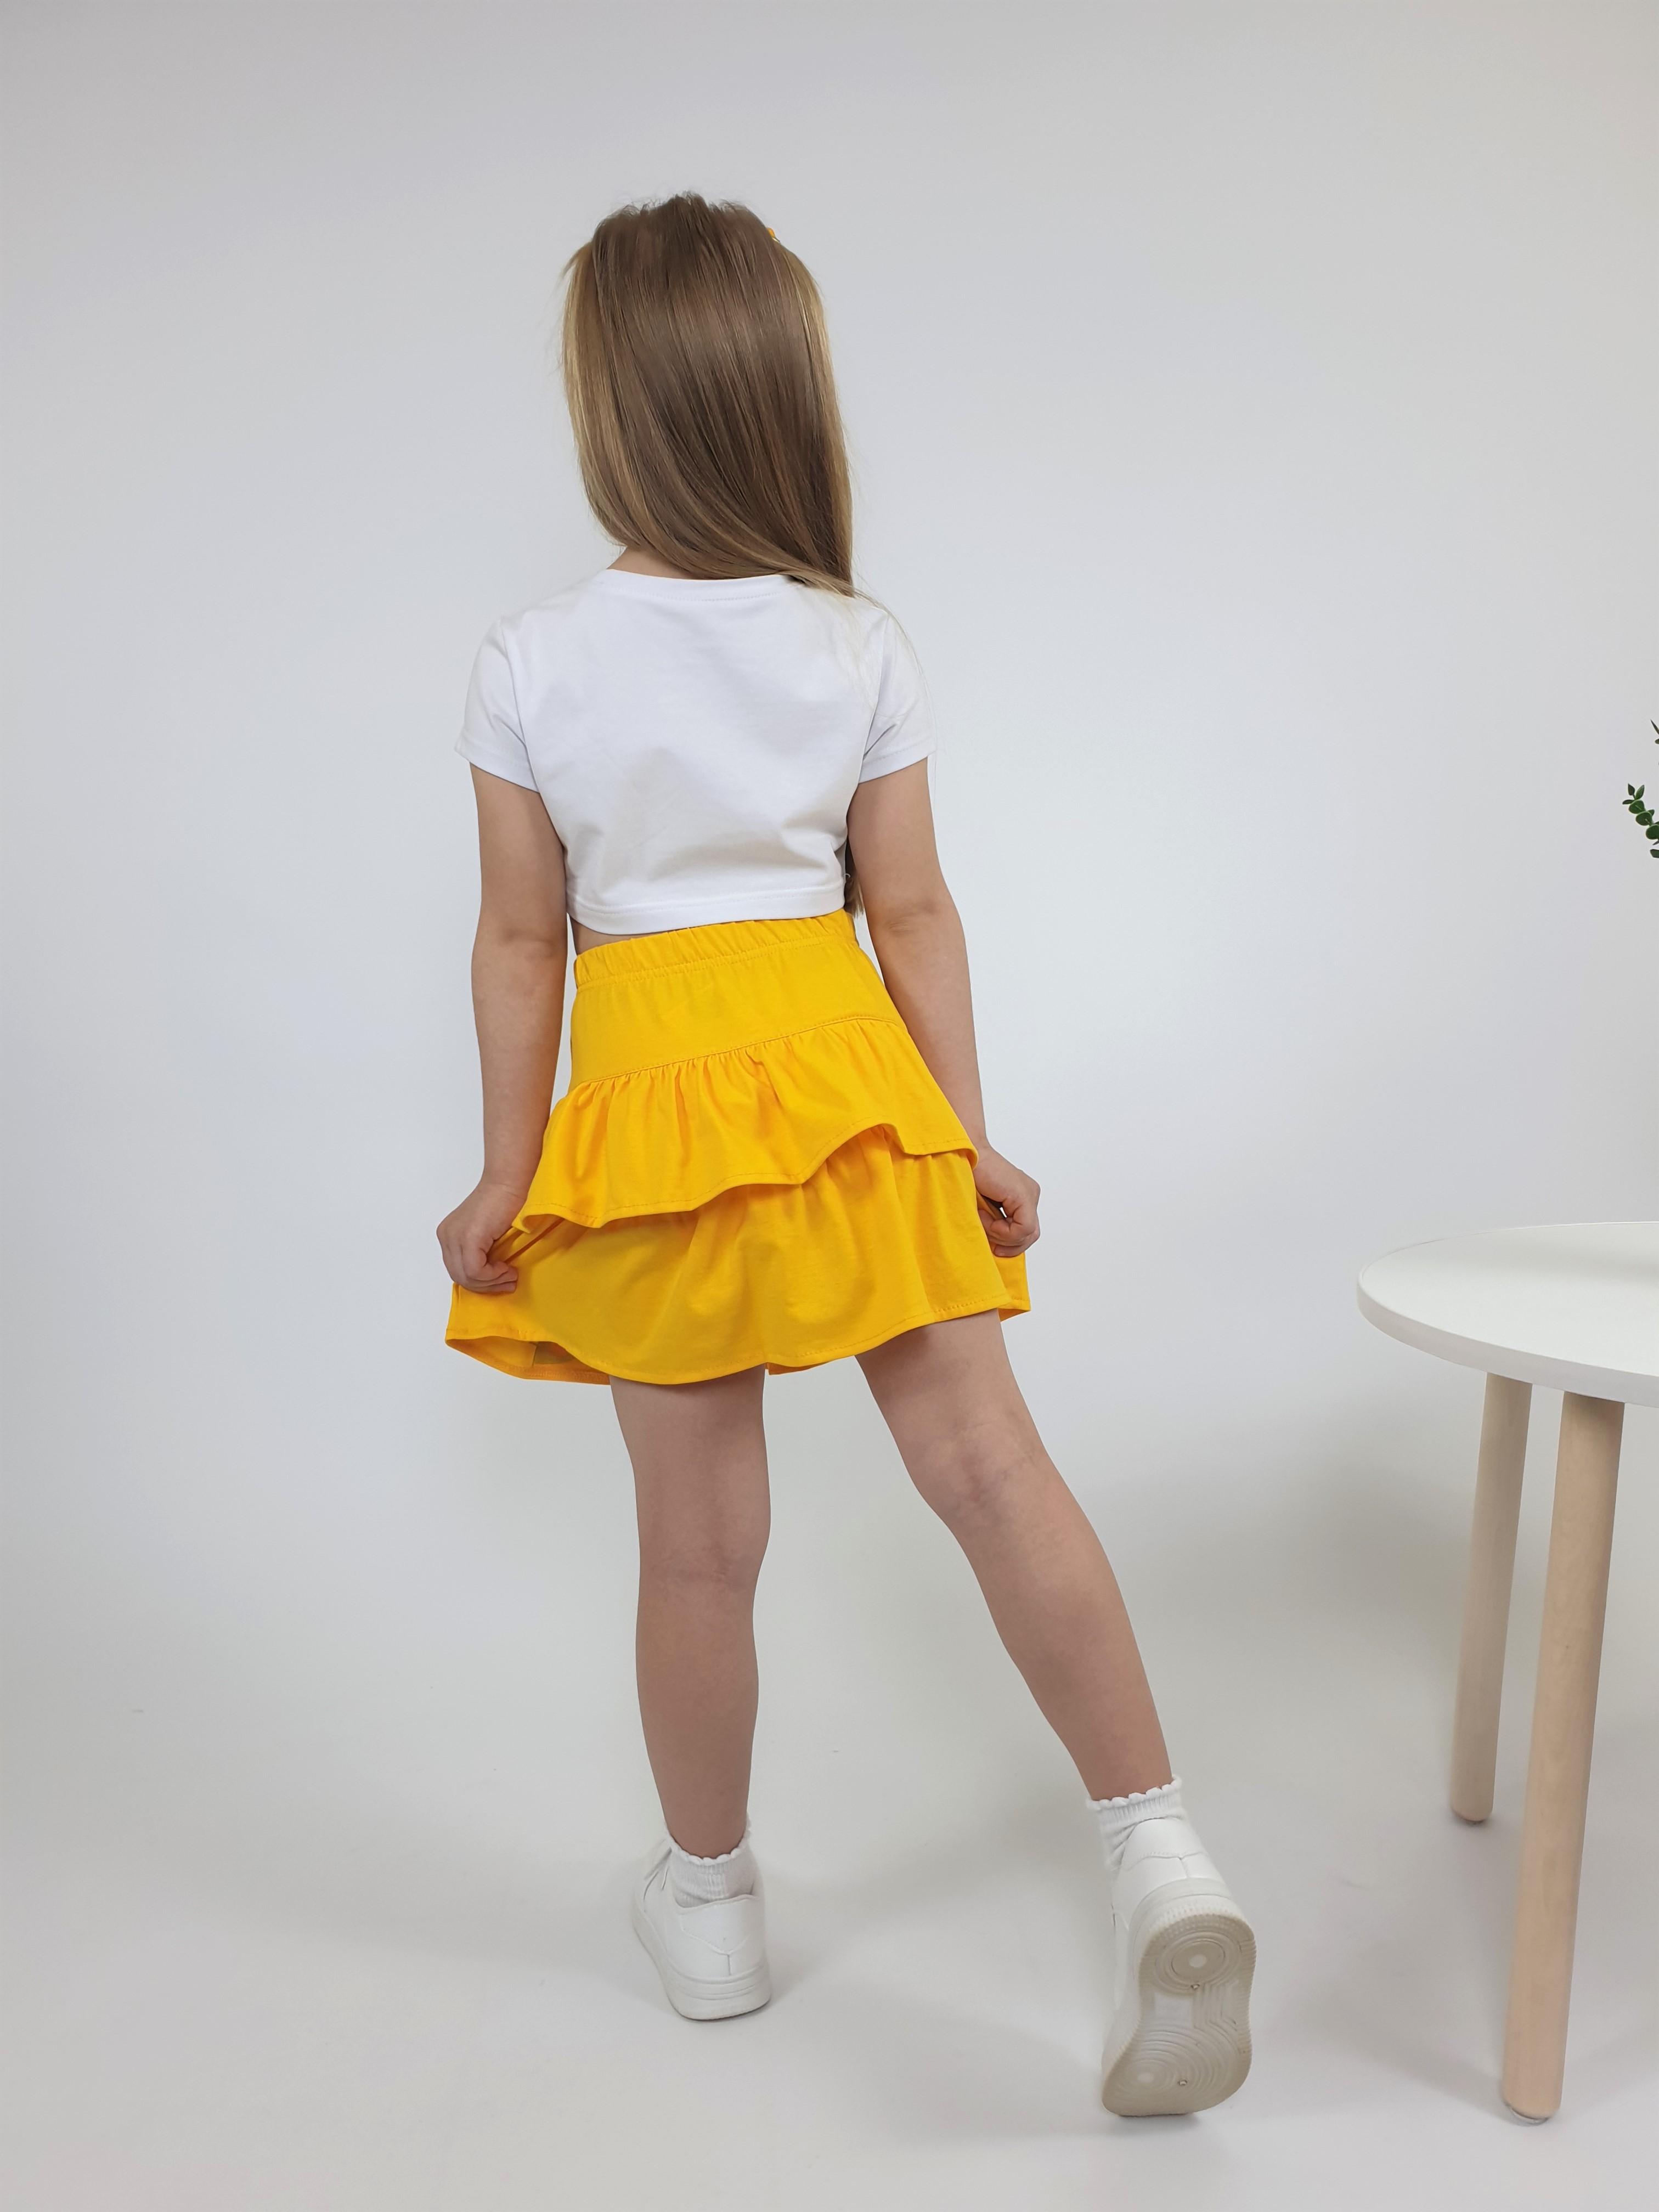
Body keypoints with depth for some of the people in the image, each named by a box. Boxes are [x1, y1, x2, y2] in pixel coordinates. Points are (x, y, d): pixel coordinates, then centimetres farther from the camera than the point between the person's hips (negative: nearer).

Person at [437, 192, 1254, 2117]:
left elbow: (521, 940, -4)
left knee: (697, 1538, 9)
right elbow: (912, 911, -1)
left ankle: (708, 1901, 29)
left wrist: (503, 1177, 3)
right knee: (986, 1461, 3)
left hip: (649, 1092, -1)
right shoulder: (860, 647, -1)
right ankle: (1156, 1847, -4)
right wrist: (968, 1131, 6)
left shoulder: (531, 665, -5)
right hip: (844, 1076, 1)